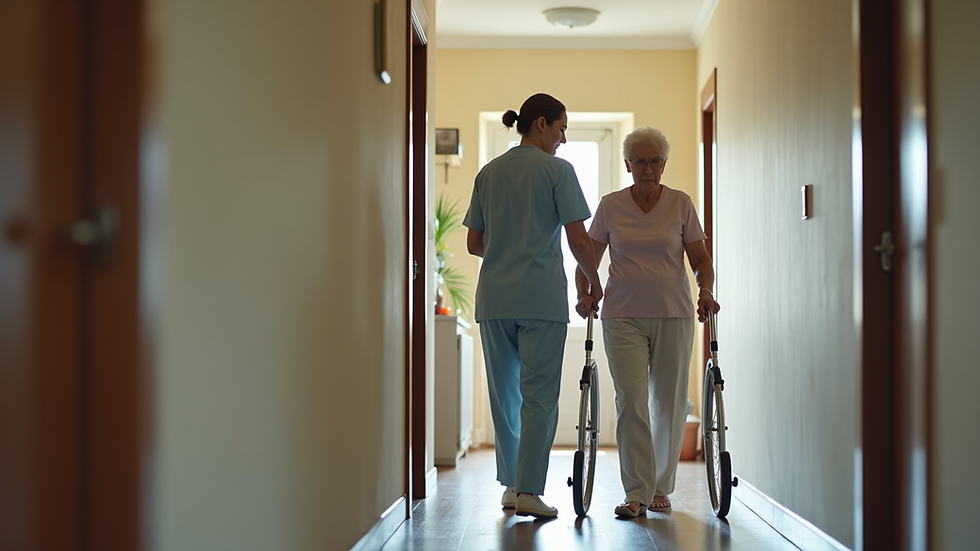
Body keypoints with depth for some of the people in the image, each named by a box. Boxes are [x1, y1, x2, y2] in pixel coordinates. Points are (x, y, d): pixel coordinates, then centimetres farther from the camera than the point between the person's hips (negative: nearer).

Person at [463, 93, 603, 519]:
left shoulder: (489, 172, 12)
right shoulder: (557, 170, -2)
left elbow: (474, 243, 13)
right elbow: (577, 238, -7)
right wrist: (593, 280, 9)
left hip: (494, 297, 5)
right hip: (542, 296, -5)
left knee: (504, 394, 13)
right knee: (539, 396, -2)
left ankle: (512, 485, 19)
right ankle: (529, 491, -8)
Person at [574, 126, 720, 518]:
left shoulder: (681, 204, 4)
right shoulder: (610, 206, 3)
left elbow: (700, 258, 7)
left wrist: (706, 291, -11)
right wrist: (584, 295, -9)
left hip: (674, 315, 1)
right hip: (623, 316, -1)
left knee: (669, 403, 5)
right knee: (631, 400, -10)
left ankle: (660, 488, 20)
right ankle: (636, 493, -8)